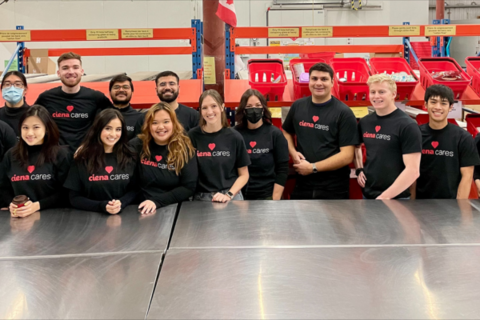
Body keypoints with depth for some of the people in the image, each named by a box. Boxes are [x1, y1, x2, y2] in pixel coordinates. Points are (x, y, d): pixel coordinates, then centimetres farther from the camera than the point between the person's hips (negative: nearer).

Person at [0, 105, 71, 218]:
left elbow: (65, 192, -3)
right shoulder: (11, 155, 11)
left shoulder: (60, 154, 0)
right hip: (18, 217, 3)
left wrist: (37, 205, -13)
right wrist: (11, 204, -7)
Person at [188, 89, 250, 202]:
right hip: (201, 197, 0)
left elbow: (243, 174, 6)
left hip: (231, 197, 0)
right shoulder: (193, 136, 2)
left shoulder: (234, 137, 2)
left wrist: (228, 195, -8)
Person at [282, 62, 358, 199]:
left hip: (334, 189, -3)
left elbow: (347, 155, -13)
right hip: (302, 185, 4)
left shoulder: (343, 113, -9)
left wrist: (313, 167, -16)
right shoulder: (298, 106, 4)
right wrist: (293, 152, 0)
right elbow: (287, 132, 20)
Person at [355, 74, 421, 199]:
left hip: (396, 199, -6)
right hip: (367, 195, 6)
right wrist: (359, 170, 9)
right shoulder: (365, 122, 4)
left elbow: (413, 170, -17)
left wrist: (385, 196, -19)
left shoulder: (407, 126, -12)